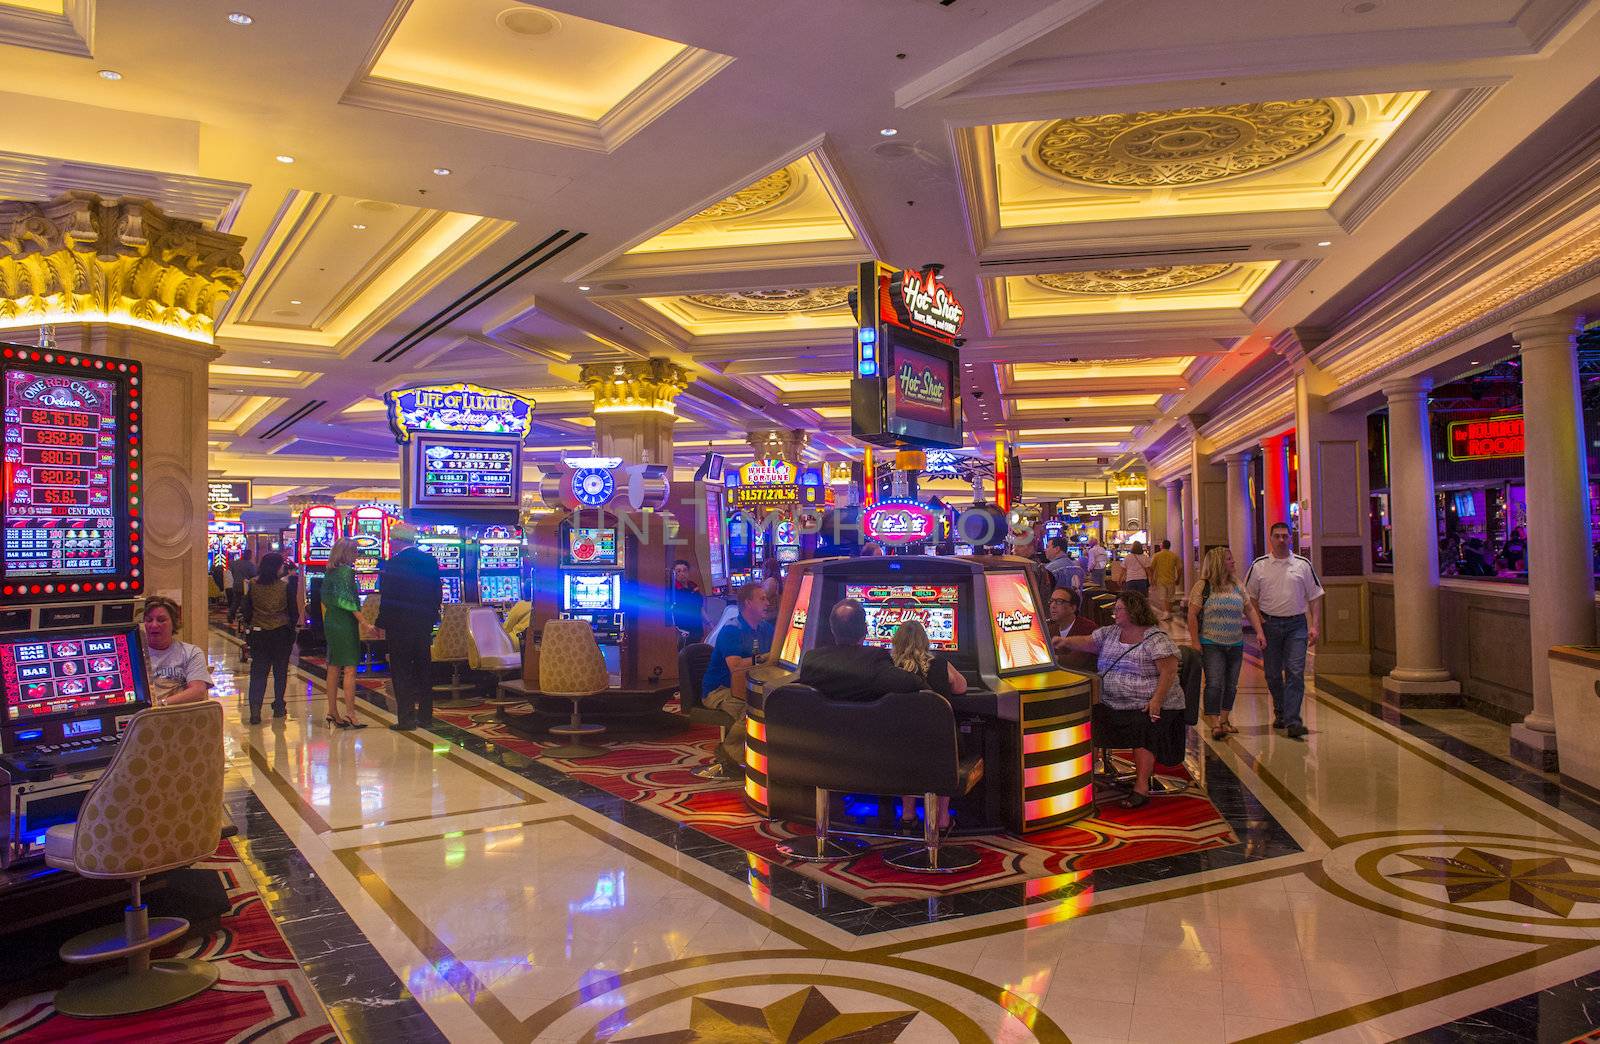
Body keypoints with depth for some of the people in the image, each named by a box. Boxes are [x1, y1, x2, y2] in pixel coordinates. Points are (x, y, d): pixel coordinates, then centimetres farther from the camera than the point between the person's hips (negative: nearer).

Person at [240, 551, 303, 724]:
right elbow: (294, 611, -4)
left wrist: (248, 626, 18)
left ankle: (255, 709, -7)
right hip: (281, 634, -2)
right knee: (280, 672, 12)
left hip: (258, 634, 2)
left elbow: (246, 610, 3)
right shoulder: (286, 585, -9)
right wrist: (293, 625, 13)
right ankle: (278, 707, 20)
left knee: (257, 673, 4)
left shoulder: (254, 585, -2)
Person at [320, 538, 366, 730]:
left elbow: (325, 599, 15)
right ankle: (350, 714, -7)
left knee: (333, 668, 11)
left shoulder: (329, 572, 11)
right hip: (345, 624, -9)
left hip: (331, 622, 9)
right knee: (350, 669, -6)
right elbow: (346, 599, -19)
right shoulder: (346, 570, -13)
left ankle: (333, 713, 16)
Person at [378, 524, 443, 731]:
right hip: (424, 625, 6)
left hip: (400, 625, -6)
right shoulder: (430, 561, 5)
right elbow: (438, 594, 8)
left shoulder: (394, 563, -12)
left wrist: (382, 623, -3)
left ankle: (406, 718, 1)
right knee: (423, 669, 13)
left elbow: (387, 597, -12)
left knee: (401, 672, 1)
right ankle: (425, 716, 17)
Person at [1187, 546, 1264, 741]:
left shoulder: (1237, 586, 9)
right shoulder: (1203, 586, -7)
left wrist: (1260, 632, 4)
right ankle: (1215, 725, -7)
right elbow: (1192, 615, -9)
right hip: (1211, 644, -5)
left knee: (1231, 684, 9)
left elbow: (1250, 609, 14)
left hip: (1235, 645, 5)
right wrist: (1195, 642, -13)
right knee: (1215, 684, -10)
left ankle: (1225, 720, 23)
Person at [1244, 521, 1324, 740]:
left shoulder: (1303, 564, 4)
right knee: (1272, 674, 9)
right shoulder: (1259, 566, 3)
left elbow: (1315, 596, 6)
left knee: (1295, 672, -10)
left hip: (1296, 624, -1)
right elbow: (1250, 598, 8)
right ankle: (1280, 713, 29)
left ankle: (1292, 721, -12)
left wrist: (1315, 626, -2)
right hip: (1270, 624, 1)